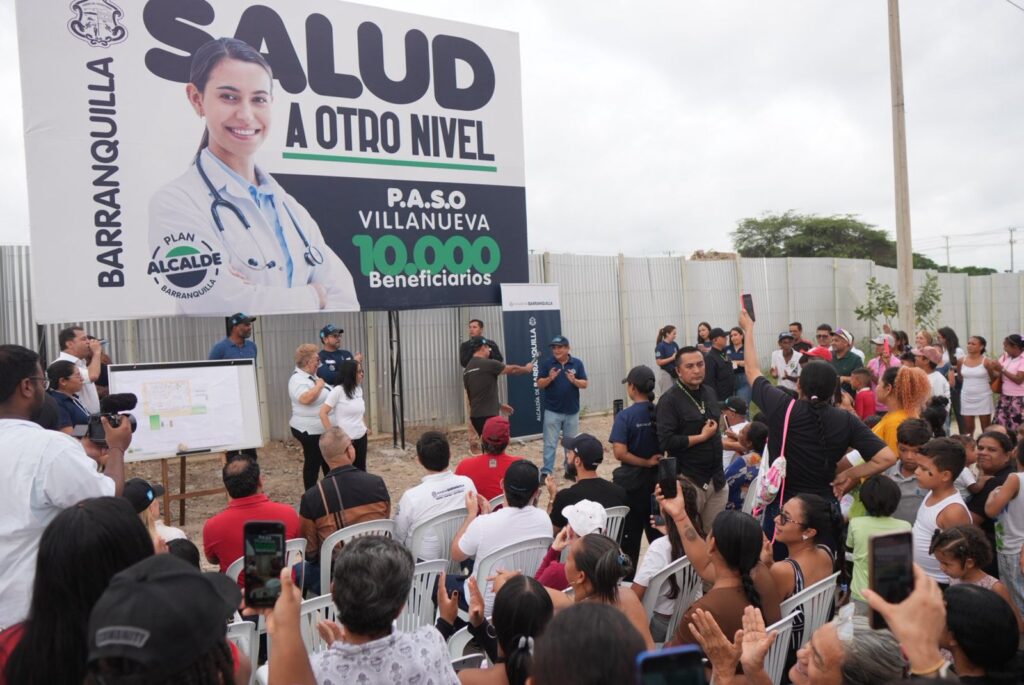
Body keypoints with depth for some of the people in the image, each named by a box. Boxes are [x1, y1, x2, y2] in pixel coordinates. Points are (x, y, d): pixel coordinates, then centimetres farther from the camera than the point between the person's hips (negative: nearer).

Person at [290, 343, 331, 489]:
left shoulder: (310, 375, 10)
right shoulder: (298, 379, -20)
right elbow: (305, 399, -35)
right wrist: (319, 385, -24)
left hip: (323, 429, 10)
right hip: (310, 431, -10)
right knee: (313, 462, 1)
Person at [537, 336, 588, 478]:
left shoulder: (577, 363, 0)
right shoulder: (546, 363, -3)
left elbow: (584, 384, 0)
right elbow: (539, 384, -3)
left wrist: (574, 380, -20)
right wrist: (549, 378, -22)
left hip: (572, 411, 2)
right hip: (552, 411, -2)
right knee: (550, 443, 0)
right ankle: (546, 471, 4)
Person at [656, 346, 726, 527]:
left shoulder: (710, 392, 9)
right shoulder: (670, 400, -13)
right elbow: (666, 441, -21)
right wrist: (702, 437, -16)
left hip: (716, 478, 6)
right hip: (687, 481, -6)